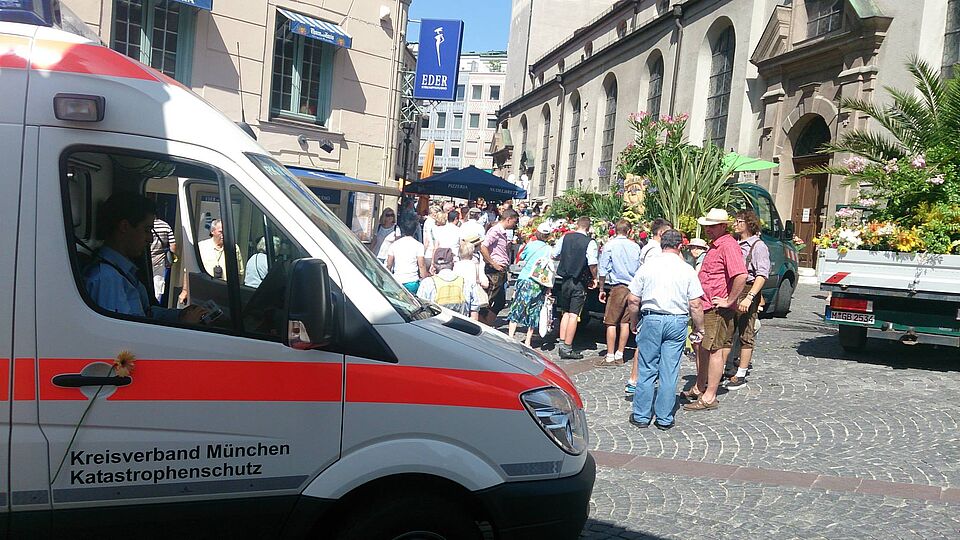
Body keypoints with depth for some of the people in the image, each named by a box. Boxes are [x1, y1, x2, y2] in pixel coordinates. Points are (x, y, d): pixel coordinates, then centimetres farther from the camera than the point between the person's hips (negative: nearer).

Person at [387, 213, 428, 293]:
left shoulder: (394, 244, 4)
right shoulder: (418, 245, -5)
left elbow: (389, 265, 7)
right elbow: (421, 265, -6)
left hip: (397, 281, 3)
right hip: (412, 282, -3)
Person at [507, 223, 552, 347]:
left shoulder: (530, 244, -1)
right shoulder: (549, 249, 1)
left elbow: (521, 257, 13)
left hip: (525, 280, -1)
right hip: (540, 284, 1)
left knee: (516, 310, 6)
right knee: (533, 313, 9)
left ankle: (510, 337, 0)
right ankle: (527, 341, 11)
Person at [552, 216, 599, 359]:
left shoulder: (565, 237, 1)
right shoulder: (590, 242, -12)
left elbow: (554, 255, 8)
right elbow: (592, 264, -17)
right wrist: (594, 278, 0)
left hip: (566, 280, 4)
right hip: (580, 282, -4)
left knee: (566, 313, 15)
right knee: (574, 315, -1)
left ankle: (562, 344, 16)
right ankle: (567, 348, 1)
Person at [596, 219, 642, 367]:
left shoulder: (610, 245, -5)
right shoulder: (635, 247, 6)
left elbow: (603, 270, -4)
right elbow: (640, 270, 12)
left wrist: (601, 289, 3)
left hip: (618, 287, -5)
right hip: (633, 288, 5)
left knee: (611, 322, -1)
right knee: (625, 322, 8)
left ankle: (610, 357, -2)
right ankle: (619, 355, 15)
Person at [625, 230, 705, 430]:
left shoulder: (648, 266, 0)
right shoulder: (687, 270, -1)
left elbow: (633, 300, 1)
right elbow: (695, 304, -3)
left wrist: (635, 323, 14)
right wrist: (699, 329, 9)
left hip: (651, 320, 0)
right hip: (677, 322, 0)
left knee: (647, 370, 7)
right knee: (670, 372, 6)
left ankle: (641, 416, 13)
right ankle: (665, 418, 12)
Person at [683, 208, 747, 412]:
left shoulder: (728, 245, -17)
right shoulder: (715, 245, 17)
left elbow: (741, 275, -30)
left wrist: (729, 301, -23)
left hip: (717, 309, -10)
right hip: (706, 306, 10)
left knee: (714, 349, -4)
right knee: (702, 347, 17)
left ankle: (709, 397, 2)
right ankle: (699, 389, 29)